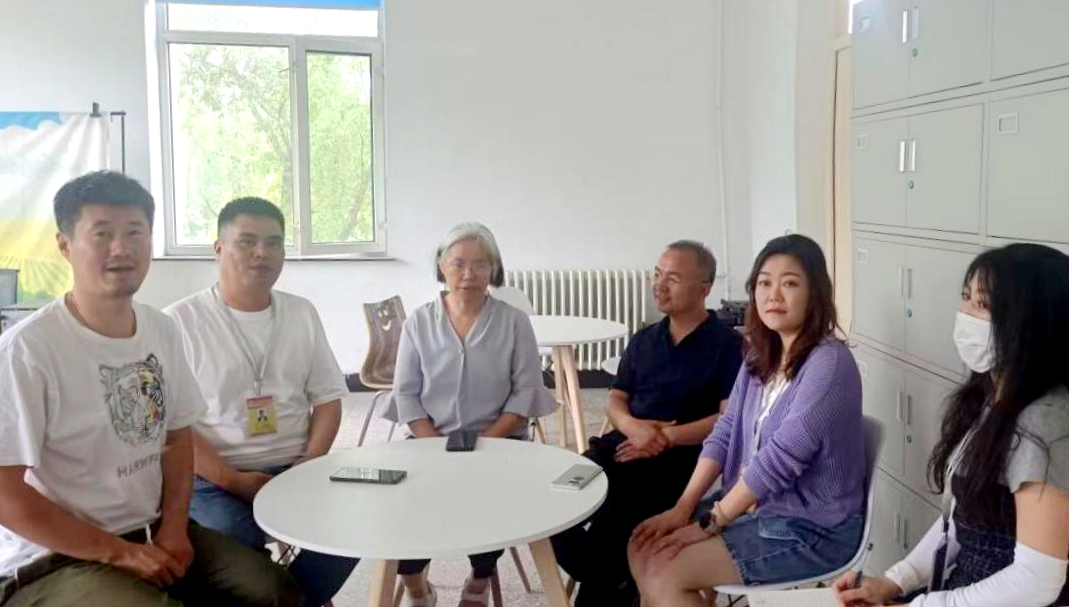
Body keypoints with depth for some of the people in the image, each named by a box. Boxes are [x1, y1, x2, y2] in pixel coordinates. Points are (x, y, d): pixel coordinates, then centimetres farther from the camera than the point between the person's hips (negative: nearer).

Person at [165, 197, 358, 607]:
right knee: (237, 547, -32)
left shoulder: (302, 313, 10)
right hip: (213, 478, -4)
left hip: (295, 468, 4)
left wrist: (310, 465, -5)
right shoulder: (179, 322, -4)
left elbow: (327, 398, 11)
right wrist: (232, 480, -16)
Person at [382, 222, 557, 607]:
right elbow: (406, 393, 1)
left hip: (497, 441, -1)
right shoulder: (418, 322, 4)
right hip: (431, 440, 1)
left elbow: (526, 391, -3)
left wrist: (487, 441, -15)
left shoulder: (514, 322, 1)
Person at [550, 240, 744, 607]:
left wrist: (665, 437, -14)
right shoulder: (643, 340, 20)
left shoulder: (728, 345, 0)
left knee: (610, 522, -31)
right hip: (625, 443, 6)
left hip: (682, 456, -6)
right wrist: (632, 426, -6)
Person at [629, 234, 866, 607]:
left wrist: (709, 523, -19)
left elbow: (780, 459, -25)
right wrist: (682, 508, -7)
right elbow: (724, 433, 4)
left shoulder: (828, 364, -21)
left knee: (664, 575, -16)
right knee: (642, 549, 2)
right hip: (753, 503, 8)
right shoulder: (761, 357, 6)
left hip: (810, 528, -8)